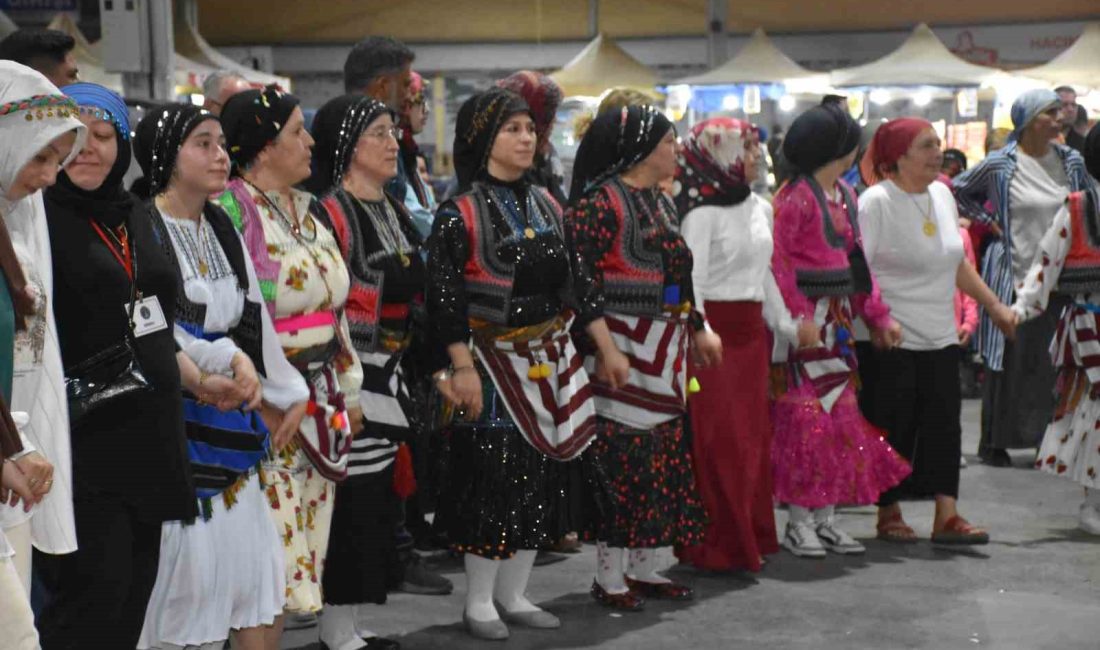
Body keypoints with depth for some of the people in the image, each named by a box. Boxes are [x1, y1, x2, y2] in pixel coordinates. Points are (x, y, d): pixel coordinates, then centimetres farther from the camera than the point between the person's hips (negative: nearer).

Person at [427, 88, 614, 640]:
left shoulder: (546, 206, 10)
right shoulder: (460, 214, -9)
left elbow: (576, 283, 13)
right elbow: (445, 298, -13)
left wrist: (607, 346, 10)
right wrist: (463, 369, -18)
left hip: (550, 360, 6)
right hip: (493, 361, -6)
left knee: (541, 474, 9)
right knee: (492, 475, -3)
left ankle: (513, 595, 22)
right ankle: (479, 603, 11)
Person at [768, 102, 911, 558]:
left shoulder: (845, 195, 14)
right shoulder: (797, 196, -13)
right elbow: (777, 261, -18)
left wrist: (878, 315, 13)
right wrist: (798, 317, -24)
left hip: (837, 317, 9)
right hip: (803, 317, -9)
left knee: (839, 412, 9)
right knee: (805, 414, -6)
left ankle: (825, 517, 16)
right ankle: (799, 522, 1)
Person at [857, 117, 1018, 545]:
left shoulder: (942, 195, 11)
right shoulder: (876, 202, -12)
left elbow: (957, 261, 21)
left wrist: (993, 304, 18)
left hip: (940, 337, 7)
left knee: (944, 422, 2)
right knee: (894, 426, 1)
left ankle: (947, 516, 4)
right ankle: (888, 515, 14)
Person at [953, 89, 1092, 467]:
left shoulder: (1071, 162, 6)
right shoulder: (1000, 165, -4)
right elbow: (958, 190, 10)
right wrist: (988, 220, 2)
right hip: (1013, 278, -3)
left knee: (1056, 361, 3)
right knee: (1008, 361, 0)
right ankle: (993, 442, 11)